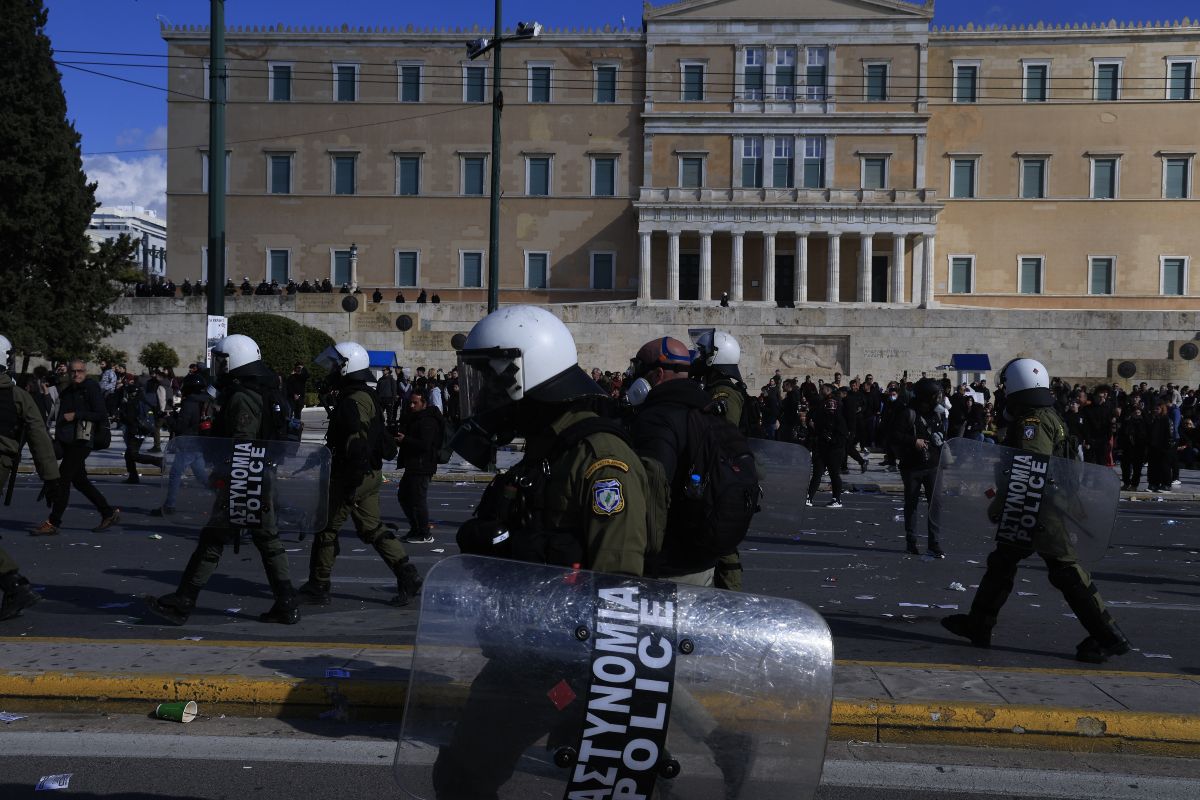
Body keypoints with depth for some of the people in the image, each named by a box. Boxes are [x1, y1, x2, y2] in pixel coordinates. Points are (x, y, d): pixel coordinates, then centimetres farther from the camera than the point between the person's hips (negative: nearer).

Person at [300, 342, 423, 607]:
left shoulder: (353, 402, -19)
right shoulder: (368, 396, 13)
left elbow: (357, 445, -26)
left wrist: (351, 484, -26)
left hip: (352, 476, -10)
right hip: (372, 474, 10)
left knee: (326, 528, 3)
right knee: (371, 528, 13)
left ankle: (317, 587, 13)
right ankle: (407, 576, 7)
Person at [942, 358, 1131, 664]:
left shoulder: (1032, 422, -16)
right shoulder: (1047, 417, 15)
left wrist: (999, 504, -21)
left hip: (1037, 512, -10)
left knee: (1067, 573, -4)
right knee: (1001, 563, 14)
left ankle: (1109, 637, 4)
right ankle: (978, 625, 21)